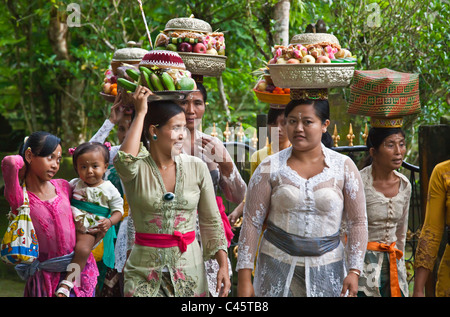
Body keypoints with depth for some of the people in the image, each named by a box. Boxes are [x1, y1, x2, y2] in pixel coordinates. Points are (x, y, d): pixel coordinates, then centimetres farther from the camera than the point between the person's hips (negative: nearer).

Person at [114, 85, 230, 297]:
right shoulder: (138, 168, -6)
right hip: (144, 271, -2)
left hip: (189, 269, 3)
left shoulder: (197, 168, 2)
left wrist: (223, 266, 0)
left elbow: (211, 222, 7)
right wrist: (140, 113, -20)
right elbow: (124, 161, -31)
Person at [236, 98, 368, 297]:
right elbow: (251, 223, 0)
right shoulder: (270, 168, -1)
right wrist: (244, 278, -4)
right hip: (278, 264, 0)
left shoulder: (343, 167, 1)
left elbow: (358, 222, 4)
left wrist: (354, 272, -3)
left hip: (326, 268, 1)